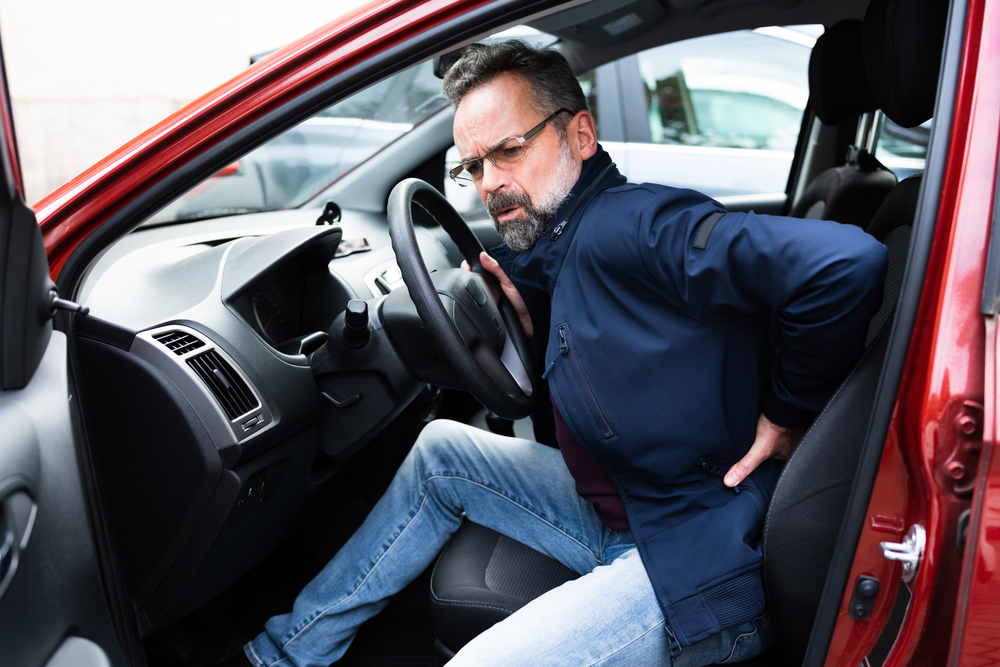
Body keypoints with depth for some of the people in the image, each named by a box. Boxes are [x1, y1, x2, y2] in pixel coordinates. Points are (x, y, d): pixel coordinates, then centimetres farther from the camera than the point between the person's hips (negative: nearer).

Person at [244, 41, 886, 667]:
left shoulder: (631, 224, -23)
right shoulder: (552, 250, 7)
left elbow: (850, 262, -35)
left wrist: (787, 412, -21)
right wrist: (533, 324, 0)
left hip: (704, 567, -10)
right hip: (613, 513, 10)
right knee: (441, 451, 14)